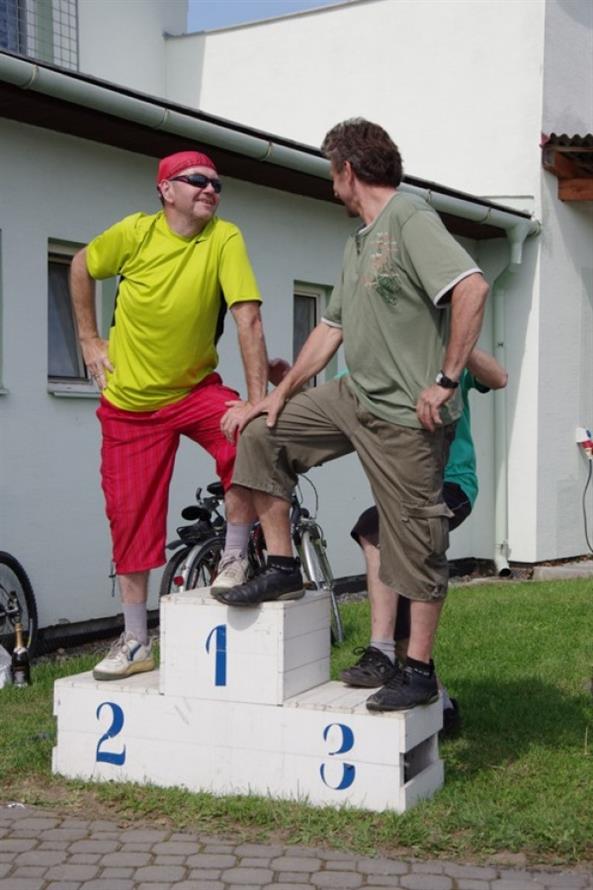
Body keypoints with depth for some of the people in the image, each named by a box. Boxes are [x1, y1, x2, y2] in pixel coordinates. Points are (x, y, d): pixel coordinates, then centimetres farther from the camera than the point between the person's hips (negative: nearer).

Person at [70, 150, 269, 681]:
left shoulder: (224, 239, -16)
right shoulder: (136, 232, -12)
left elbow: (248, 319, -24)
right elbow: (81, 268, 7)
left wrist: (256, 400, -32)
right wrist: (89, 341, 3)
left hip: (194, 389, -1)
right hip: (130, 401, 1)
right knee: (131, 519, 5)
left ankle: (234, 558, -8)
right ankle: (136, 643, 20)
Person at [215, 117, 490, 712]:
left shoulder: (411, 219, -12)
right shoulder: (357, 243, 18)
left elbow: (472, 288, -25)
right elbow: (332, 327, 21)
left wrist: (447, 380, -23)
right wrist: (283, 391, 15)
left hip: (405, 416, -9)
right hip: (355, 398, 9)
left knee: (416, 541, -1)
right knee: (261, 435, 7)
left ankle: (419, 673, 9)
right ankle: (282, 567, 13)